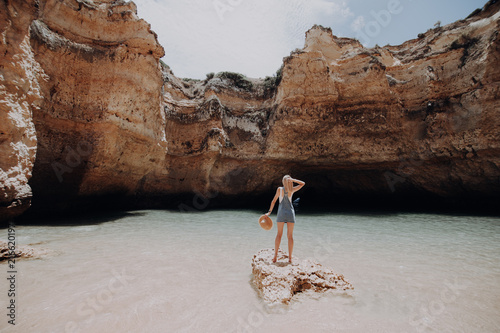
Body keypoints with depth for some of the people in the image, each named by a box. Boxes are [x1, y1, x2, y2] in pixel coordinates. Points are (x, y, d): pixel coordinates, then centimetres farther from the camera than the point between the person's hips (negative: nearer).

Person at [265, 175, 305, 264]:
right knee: (290, 235, 5)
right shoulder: (292, 190, -2)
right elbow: (303, 183, 10)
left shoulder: (279, 189, -4)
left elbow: (274, 201, -2)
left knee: (279, 234, 6)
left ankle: (275, 256, 2)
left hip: (281, 213, 0)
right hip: (290, 213, 0)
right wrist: (292, 180, -1)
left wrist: (269, 212, 4)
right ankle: (290, 257, 7)